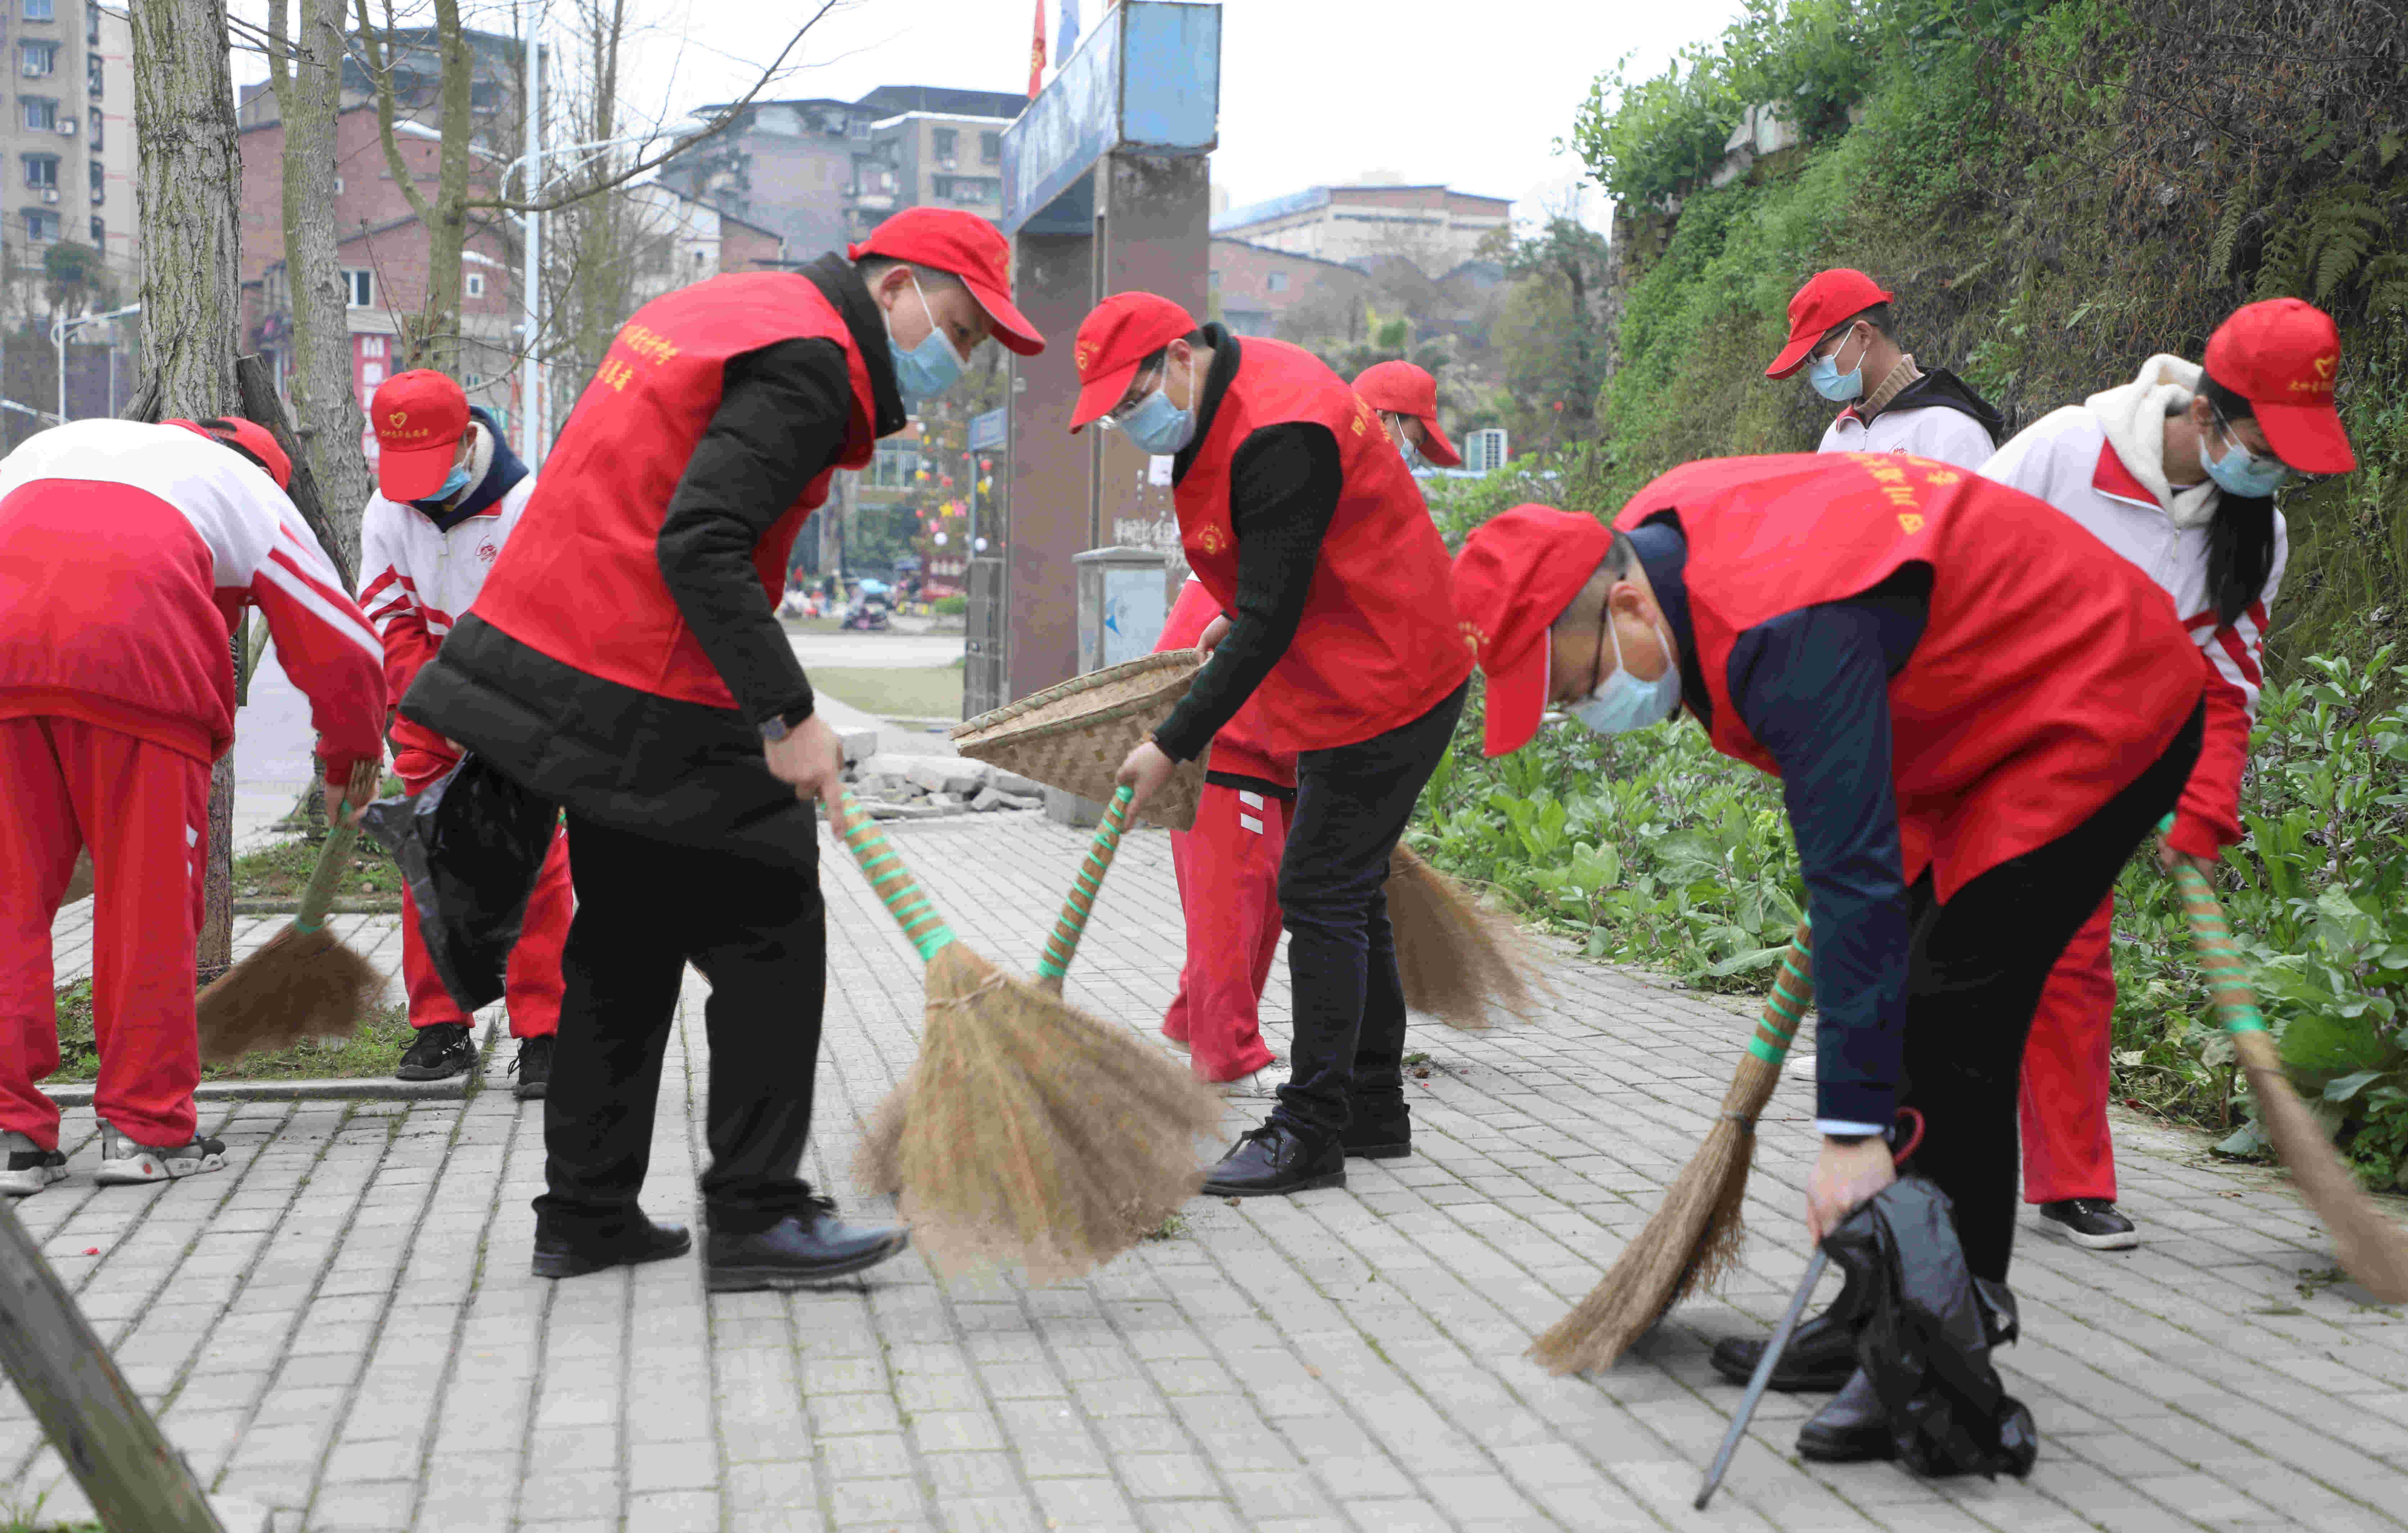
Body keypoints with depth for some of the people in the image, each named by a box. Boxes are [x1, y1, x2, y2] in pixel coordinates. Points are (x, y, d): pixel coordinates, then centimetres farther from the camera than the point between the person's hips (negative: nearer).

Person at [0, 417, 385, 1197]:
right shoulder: (248, 484, 27)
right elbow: (341, 645, 25)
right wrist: (350, 758, 41)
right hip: (137, 661, -3)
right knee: (150, 898, 6)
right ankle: (146, 1126, 10)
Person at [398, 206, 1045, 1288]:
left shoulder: (719, 308, 19)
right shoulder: (807, 358, -13)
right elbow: (699, 546, -24)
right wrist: (786, 715, -25)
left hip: (549, 659, 10)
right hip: (644, 704, -10)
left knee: (628, 936, 17)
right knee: (767, 933, -1)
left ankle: (586, 1214, 23)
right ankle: (755, 1218, 2)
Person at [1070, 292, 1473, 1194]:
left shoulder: (1279, 436, -26)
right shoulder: (1227, 400, 6)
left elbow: (1269, 622, -27)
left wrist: (1173, 747, -26)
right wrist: (1239, 619, 25)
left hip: (1383, 691, -11)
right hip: (1359, 686, 11)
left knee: (1320, 895, -9)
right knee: (1344, 893, 15)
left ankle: (1311, 1133, -2)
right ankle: (1373, 1109, 26)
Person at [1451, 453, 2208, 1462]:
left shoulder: (1791, 626, -35)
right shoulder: (1651, 544, -6)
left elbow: (1855, 878, -39)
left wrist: (1850, 1132, -38)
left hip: (2100, 717, -10)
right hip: (1978, 725, 10)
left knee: (1945, 1029, -15)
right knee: (1908, 1005, 11)